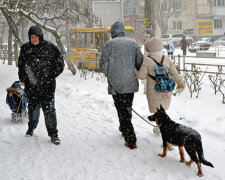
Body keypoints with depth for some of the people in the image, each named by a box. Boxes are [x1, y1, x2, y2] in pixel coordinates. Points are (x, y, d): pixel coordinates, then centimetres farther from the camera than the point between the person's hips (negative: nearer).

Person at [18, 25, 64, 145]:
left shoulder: (50, 48, -3)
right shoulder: (25, 48, 6)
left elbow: (60, 65, 4)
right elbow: (21, 65, 20)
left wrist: (50, 76, -1)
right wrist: (23, 78, 13)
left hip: (47, 86, -3)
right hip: (31, 85, 3)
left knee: (49, 108, -6)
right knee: (33, 107, 12)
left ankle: (53, 133, 3)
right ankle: (31, 127, 37)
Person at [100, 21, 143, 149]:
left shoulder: (109, 44, -5)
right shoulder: (133, 43, 4)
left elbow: (103, 65, -7)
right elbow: (140, 63, 2)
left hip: (116, 84, -4)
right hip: (131, 83, 4)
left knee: (122, 111, 1)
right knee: (128, 108, 22)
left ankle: (131, 140, -3)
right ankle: (124, 128, 42)